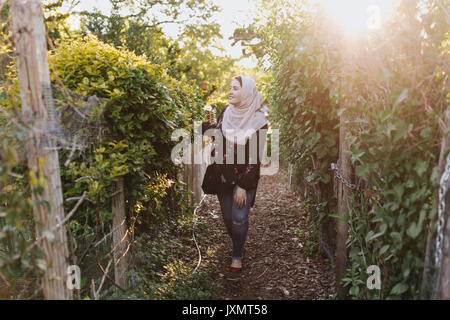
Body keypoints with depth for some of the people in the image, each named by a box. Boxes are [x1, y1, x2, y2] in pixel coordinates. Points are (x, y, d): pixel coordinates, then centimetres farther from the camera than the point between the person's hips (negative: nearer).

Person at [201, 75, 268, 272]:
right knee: (227, 218, 11)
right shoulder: (226, 111, 2)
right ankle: (238, 246, 39)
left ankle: (237, 255, 17)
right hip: (223, 175, 5)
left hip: (244, 177, -4)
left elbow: (255, 158, -14)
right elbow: (216, 134, 17)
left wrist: (243, 186, -16)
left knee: (239, 218, -8)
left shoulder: (258, 122, -13)